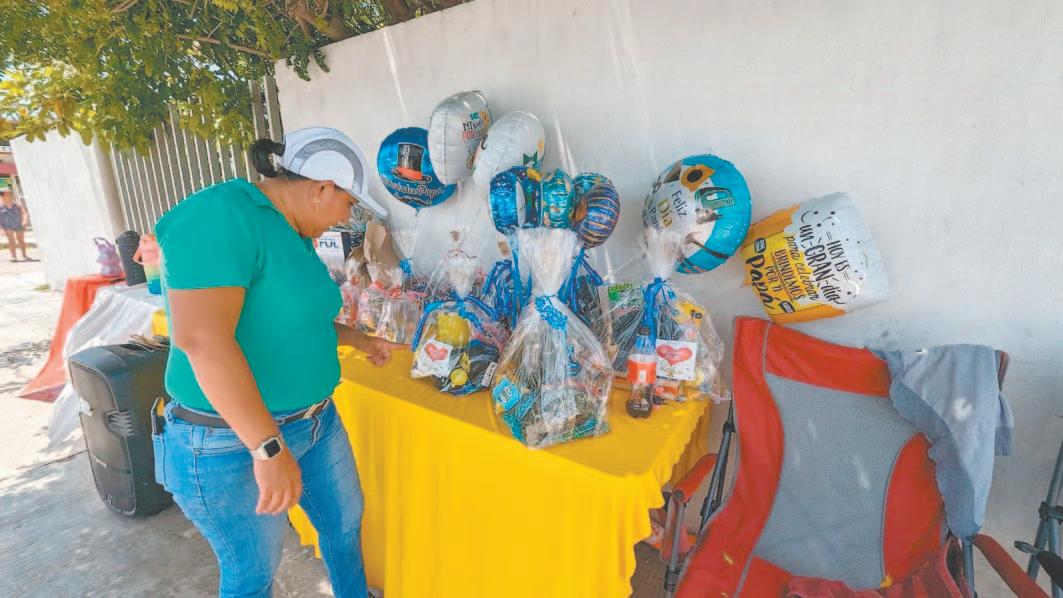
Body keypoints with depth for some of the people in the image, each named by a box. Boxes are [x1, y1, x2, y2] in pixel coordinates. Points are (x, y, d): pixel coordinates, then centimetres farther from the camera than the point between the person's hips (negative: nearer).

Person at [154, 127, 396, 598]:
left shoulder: (292, 232, 5)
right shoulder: (222, 217, -23)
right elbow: (203, 340, -32)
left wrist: (356, 339, 23)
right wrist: (269, 448, -31)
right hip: (232, 443, -8)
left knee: (345, 523, 23)